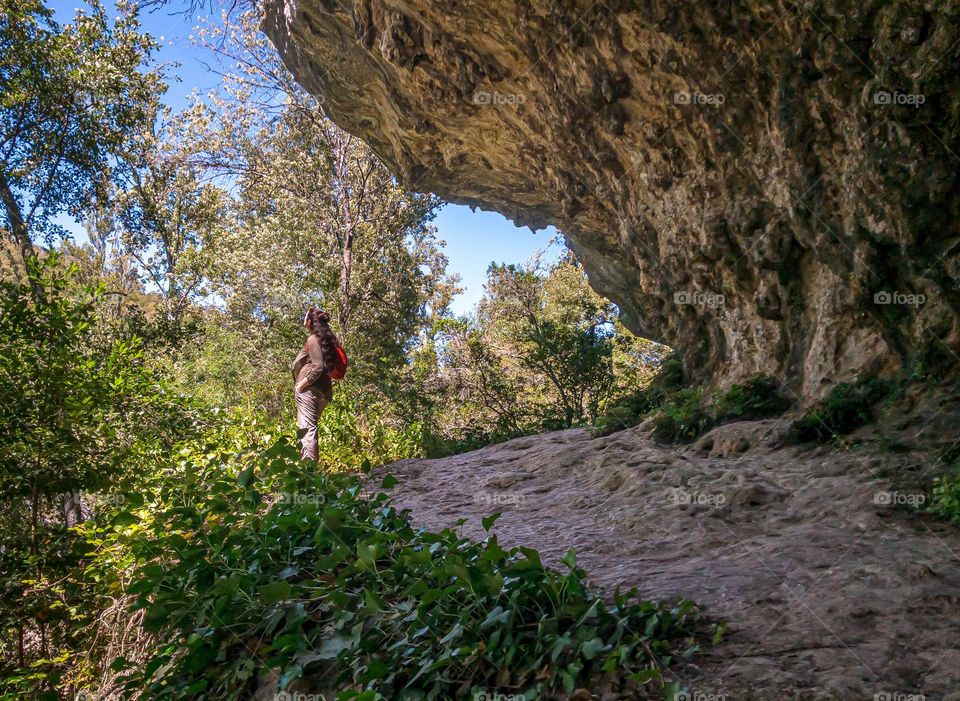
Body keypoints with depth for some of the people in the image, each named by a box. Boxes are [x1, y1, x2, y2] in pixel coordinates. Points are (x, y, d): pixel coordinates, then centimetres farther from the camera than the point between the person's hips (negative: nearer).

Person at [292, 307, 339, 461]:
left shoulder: (313, 339, -9)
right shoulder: (326, 339, 17)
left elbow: (318, 367, -18)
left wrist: (301, 383, -13)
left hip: (310, 389, -9)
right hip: (323, 389, 9)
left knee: (306, 428, -12)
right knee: (310, 427, 15)